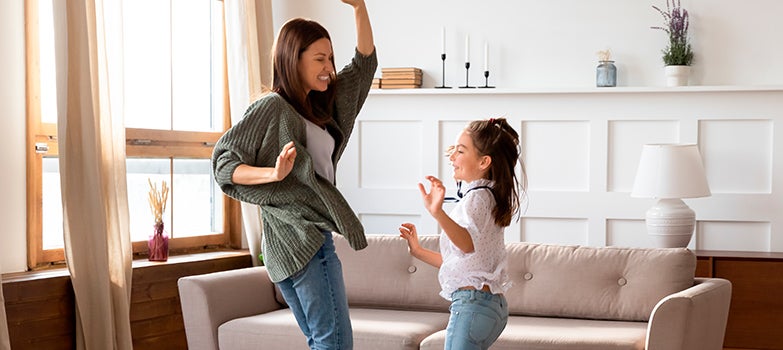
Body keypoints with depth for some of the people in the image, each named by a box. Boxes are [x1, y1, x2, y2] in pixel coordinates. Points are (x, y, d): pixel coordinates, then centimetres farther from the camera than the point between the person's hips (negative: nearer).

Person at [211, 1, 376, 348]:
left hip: (310, 237, 9)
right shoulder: (271, 107, -9)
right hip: (300, 238, -9)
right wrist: (274, 173, -29)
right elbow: (224, 163, -12)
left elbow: (365, 63, 22)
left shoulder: (320, 105, 16)